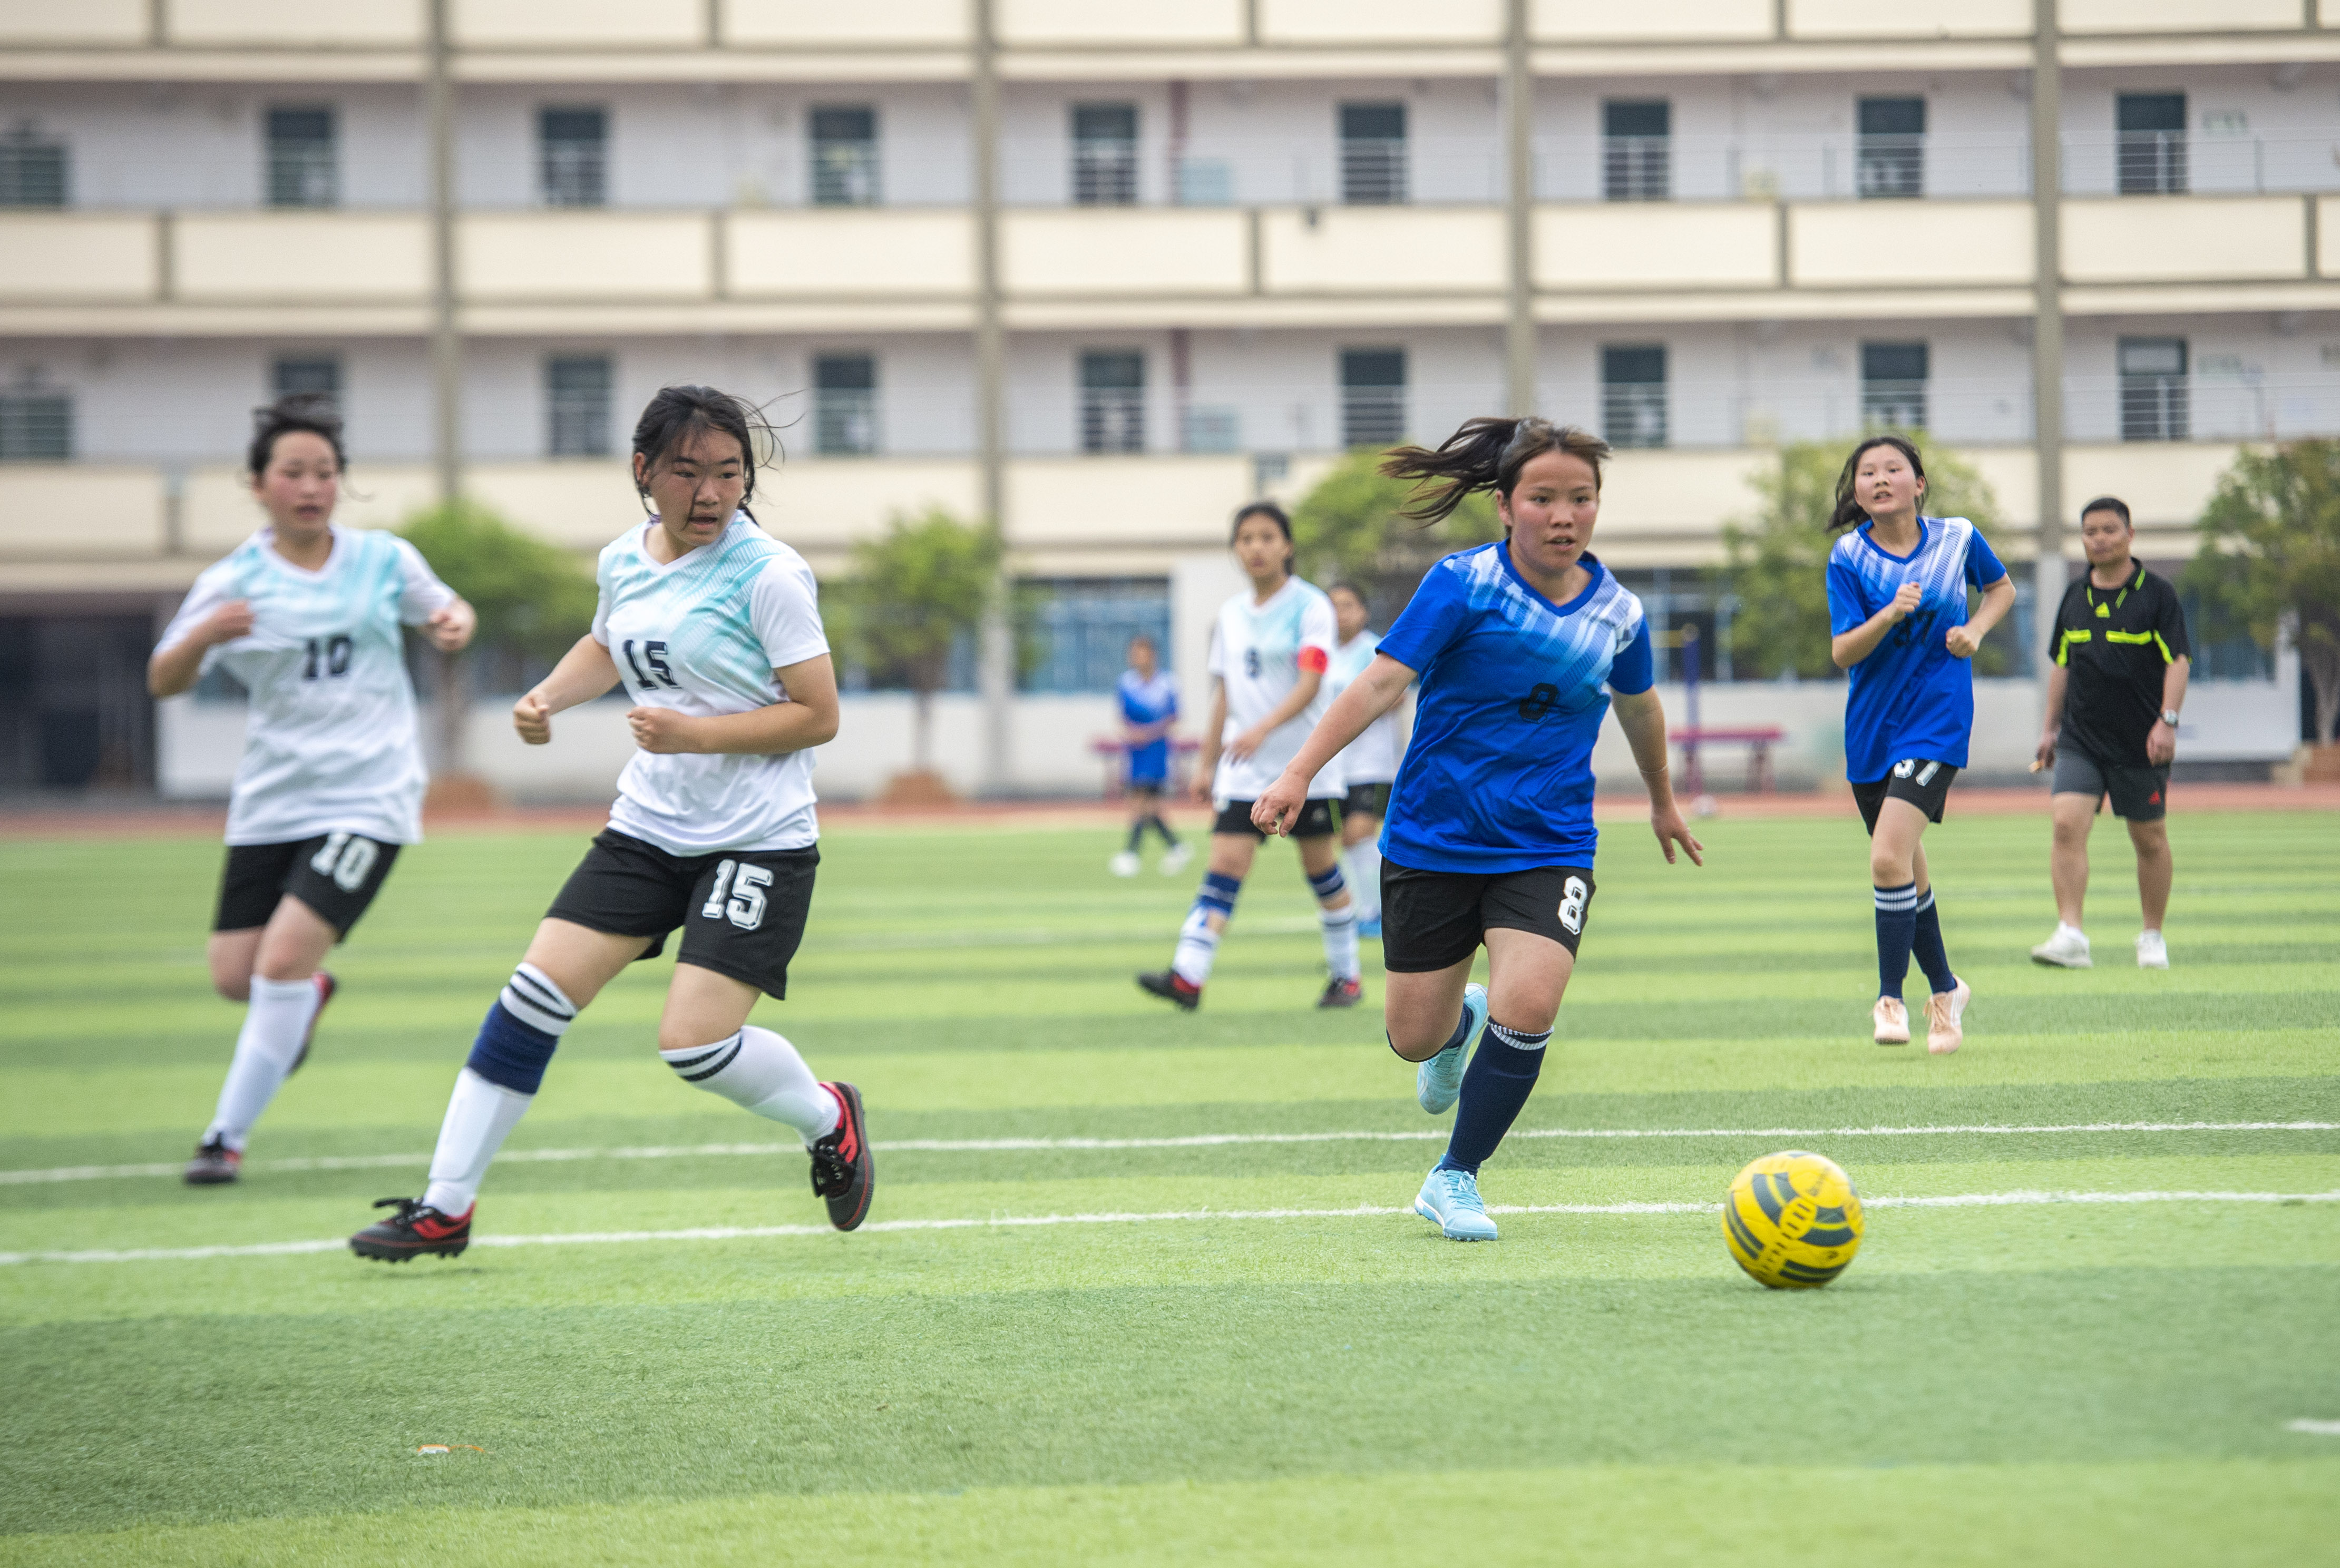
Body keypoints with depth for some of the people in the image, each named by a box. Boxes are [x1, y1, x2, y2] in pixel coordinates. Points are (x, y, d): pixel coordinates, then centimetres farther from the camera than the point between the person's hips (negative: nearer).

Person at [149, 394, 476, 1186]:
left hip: (368, 798, -2)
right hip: (272, 801, 2)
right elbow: (163, 682, -6)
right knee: (235, 977, 1)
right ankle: (307, 999, 39)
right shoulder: (232, 584, -2)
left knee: (284, 958, -17)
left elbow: (442, 609, 19)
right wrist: (203, 636, -27)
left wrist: (457, 622, -5)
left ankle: (227, 1136, -4)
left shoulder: (384, 560, 1)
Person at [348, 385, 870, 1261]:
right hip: (647, 826, 6)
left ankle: (827, 1119, 16)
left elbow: (818, 716, -14)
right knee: (539, 992, -5)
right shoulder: (624, 561, 5)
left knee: (693, 1041, -16)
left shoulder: (769, 574, -14)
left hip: (760, 843, -6)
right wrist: (547, 698, 9)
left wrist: (695, 734, -22)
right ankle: (445, 1208, 1)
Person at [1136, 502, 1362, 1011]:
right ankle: (1187, 978, -21)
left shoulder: (1310, 606, -7)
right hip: (1244, 772, 4)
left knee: (1322, 871, 4)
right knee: (1224, 864, -9)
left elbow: (1310, 683, -19)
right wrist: (1206, 764, 14)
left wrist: (1262, 729, -33)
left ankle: (1346, 977, 20)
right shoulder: (1231, 614, 10)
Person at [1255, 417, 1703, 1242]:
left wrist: (1662, 800, 36)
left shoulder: (1616, 611, 1)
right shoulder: (1463, 584, -12)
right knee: (1414, 1039, 6)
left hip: (1547, 849, 1)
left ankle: (1455, 1180, 0)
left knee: (1527, 1011, -22)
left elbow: (1639, 706, 21)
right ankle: (1461, 1020, 47)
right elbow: (1383, 681, -18)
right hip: (1434, 840, -1)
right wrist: (1301, 771, -28)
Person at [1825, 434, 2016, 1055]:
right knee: (1908, 870, 13)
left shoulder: (1958, 538, -3)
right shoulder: (1848, 557, -4)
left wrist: (1975, 630, -1)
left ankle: (1890, 997, -8)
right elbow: (1842, 653, -10)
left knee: (1888, 858, -20)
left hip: (1936, 719, -3)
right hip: (1872, 725, 3)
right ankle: (1945, 989, 33)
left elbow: (2001, 588, 18)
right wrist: (1890, 614, -27)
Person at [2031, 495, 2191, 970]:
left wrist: (2168, 720, -19)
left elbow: (2178, 661, -7)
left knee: (2150, 840, 7)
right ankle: (2070, 935, -20)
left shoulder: (2157, 594, -3)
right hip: (2081, 741, 3)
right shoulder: (2075, 596, 10)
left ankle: (2153, 938, 23)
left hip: (2140, 743, -3)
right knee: (2068, 825, -15)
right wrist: (2051, 728, 17)